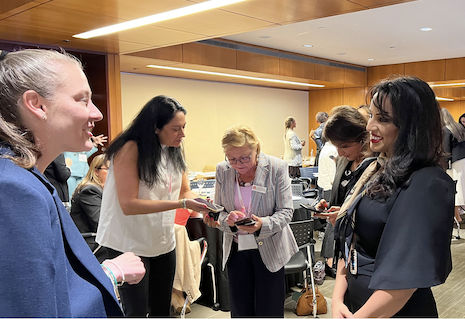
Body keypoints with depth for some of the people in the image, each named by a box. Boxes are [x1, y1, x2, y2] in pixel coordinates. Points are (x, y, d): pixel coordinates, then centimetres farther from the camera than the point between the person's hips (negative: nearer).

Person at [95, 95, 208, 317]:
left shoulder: (175, 151, 2)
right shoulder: (130, 149, -20)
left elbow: (184, 192, 6)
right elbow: (129, 205, -26)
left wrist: (201, 203, -17)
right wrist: (182, 204, -30)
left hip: (164, 242, 7)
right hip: (130, 243, -6)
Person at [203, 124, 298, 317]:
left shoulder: (277, 167, -11)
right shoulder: (222, 170, -2)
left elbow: (285, 211, -10)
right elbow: (218, 211, 3)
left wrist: (263, 224, -29)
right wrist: (228, 219, -20)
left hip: (269, 249, -3)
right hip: (236, 249, 3)